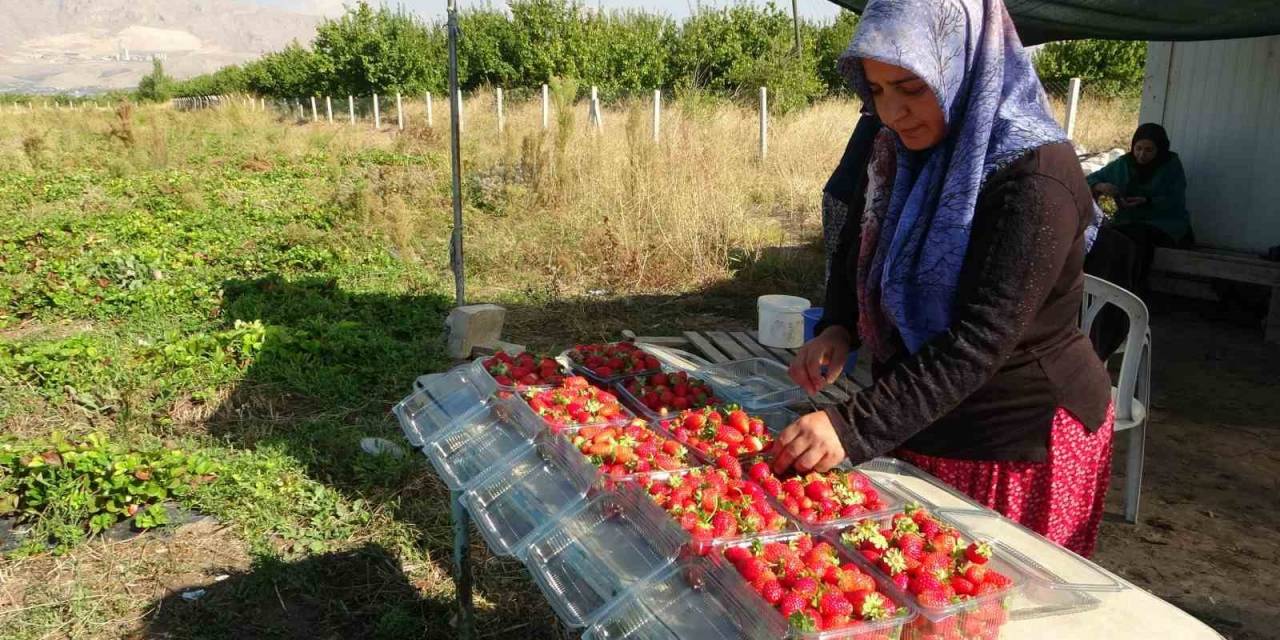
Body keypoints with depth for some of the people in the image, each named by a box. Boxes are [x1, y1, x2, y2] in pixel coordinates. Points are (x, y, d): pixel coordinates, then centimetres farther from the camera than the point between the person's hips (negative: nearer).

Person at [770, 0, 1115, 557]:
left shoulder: (1035, 181, -24)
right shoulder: (903, 154, 0)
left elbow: (980, 340, -30)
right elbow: (857, 249, 11)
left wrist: (855, 427, -36)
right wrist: (837, 327, -9)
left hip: (1020, 442, -7)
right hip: (919, 427, 7)